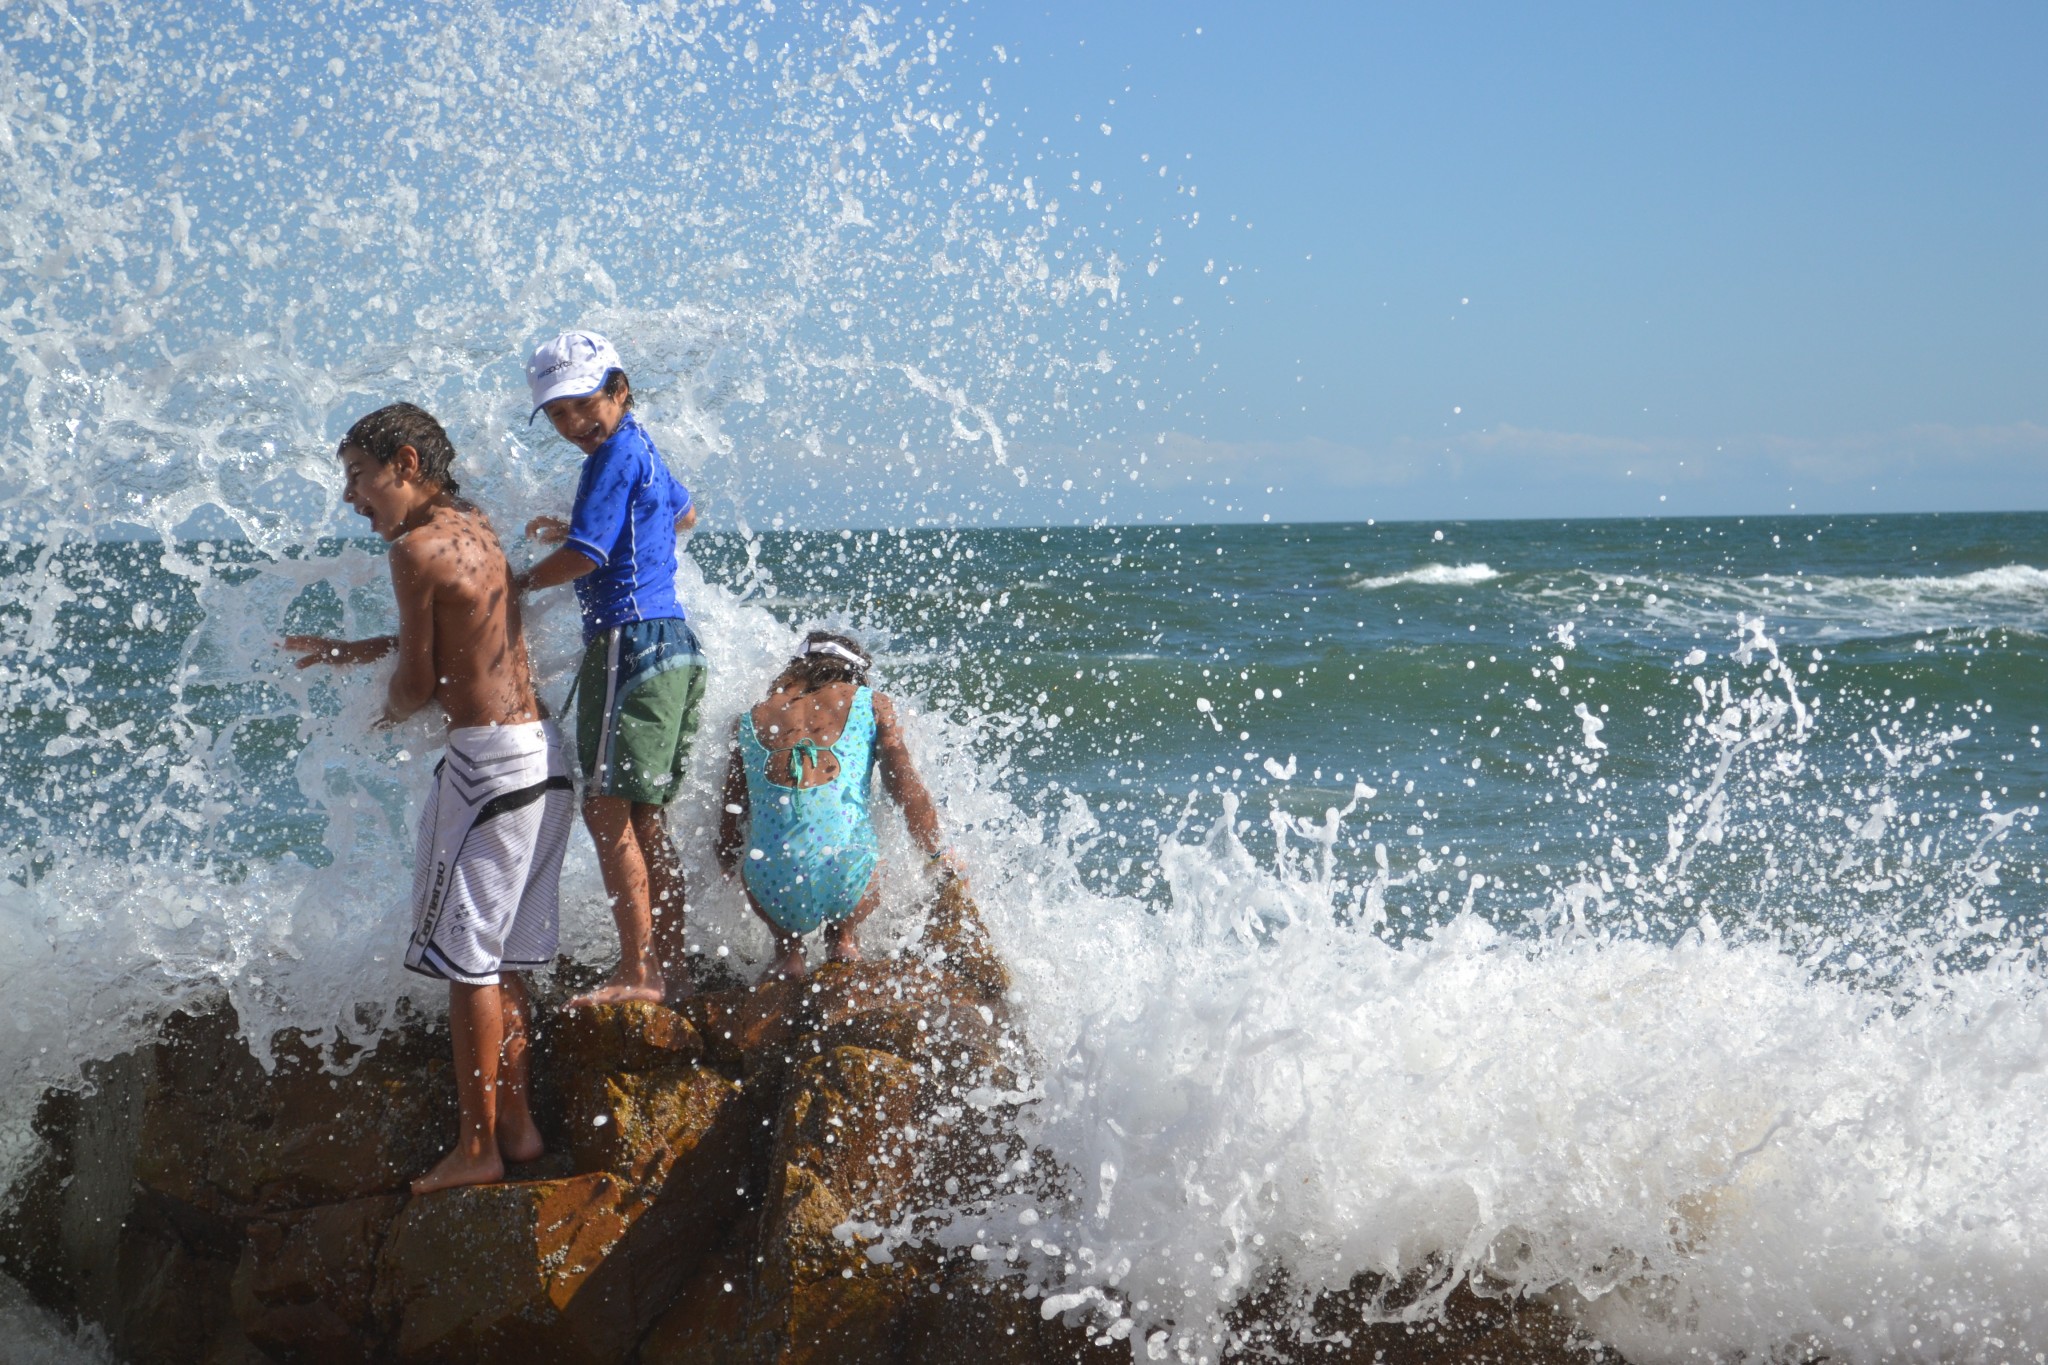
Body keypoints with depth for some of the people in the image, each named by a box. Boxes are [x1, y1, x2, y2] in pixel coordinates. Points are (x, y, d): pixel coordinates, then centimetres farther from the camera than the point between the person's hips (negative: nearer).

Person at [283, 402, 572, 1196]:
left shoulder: (417, 547, -11)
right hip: (543, 752, 9)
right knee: (501, 960, 15)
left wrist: (393, 709, 15)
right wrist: (351, 652, 33)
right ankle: (516, 1126, 19)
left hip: (490, 759, -9)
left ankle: (477, 1147, 1)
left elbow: (419, 683, -7)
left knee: (468, 960, -3)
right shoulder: (476, 529, 15)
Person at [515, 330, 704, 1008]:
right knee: (645, 817, 12)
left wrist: (519, 584, -3)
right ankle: (671, 967, 14)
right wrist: (579, 527, 37)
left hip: (631, 641, -10)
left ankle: (637, 972, -14)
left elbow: (583, 558, -20)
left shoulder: (614, 455, -12)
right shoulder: (642, 451, 17)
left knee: (607, 807, -11)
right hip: (673, 645, 10)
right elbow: (684, 514, 38)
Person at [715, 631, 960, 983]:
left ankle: (787, 948, 21)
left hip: (773, 892, 1)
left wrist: (728, 865, 41)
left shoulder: (750, 722, 17)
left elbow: (729, 829, 20)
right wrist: (935, 855, 27)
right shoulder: (873, 705, 13)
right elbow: (909, 790, 10)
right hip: (847, 885, -1)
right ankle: (842, 936, 17)